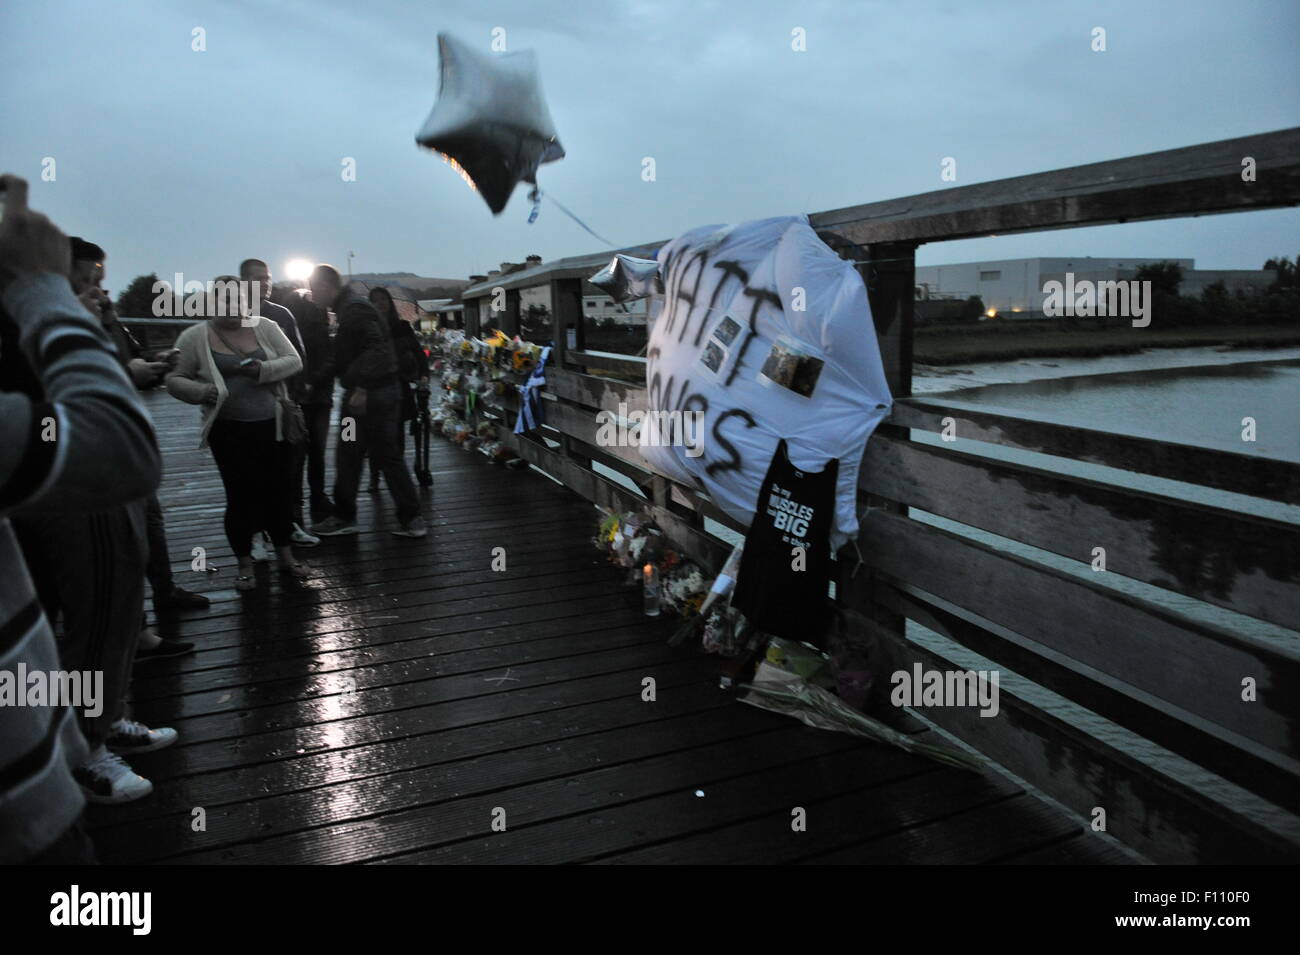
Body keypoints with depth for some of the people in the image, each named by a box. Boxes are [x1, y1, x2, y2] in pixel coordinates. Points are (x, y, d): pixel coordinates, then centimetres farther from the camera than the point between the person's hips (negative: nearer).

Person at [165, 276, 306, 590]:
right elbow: (174, 379, 2)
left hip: (273, 425, 2)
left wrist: (263, 370, -17)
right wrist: (201, 391, -19)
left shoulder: (264, 327, 5)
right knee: (240, 496, 2)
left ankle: (285, 555, 25)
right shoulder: (195, 337, 0)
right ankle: (245, 564, 17)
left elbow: (294, 361, 1)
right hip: (229, 431, -2)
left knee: (279, 490, 9)